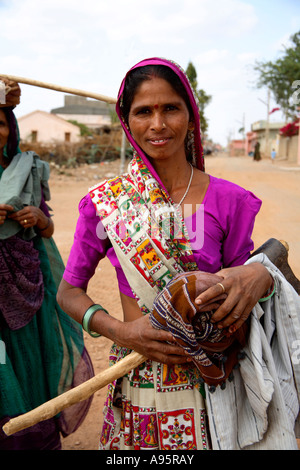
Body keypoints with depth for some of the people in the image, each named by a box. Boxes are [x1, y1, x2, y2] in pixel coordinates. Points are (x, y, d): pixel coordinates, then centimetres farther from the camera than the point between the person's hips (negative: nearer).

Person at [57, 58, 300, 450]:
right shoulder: (105, 202, -8)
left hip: (211, 386, 0)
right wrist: (119, 331, -17)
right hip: (136, 385, 0)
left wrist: (261, 278, -22)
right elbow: (69, 290, 0)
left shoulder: (229, 201, -8)